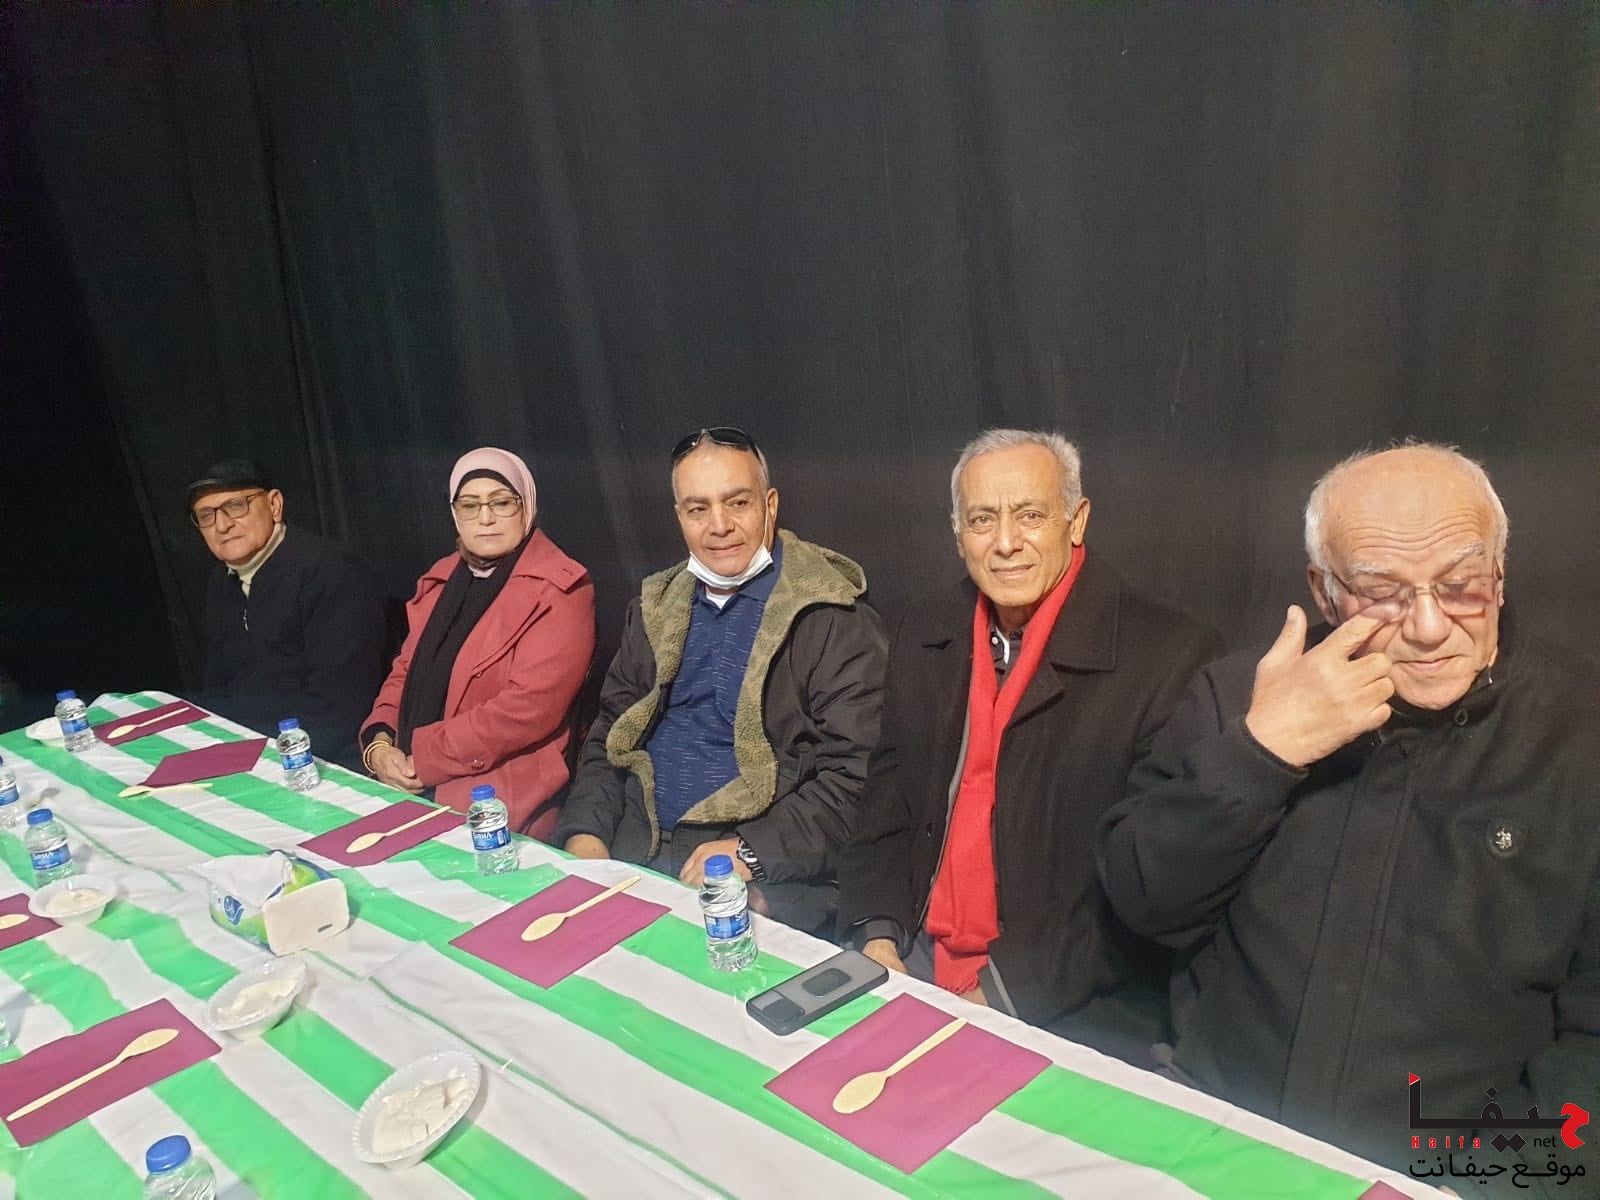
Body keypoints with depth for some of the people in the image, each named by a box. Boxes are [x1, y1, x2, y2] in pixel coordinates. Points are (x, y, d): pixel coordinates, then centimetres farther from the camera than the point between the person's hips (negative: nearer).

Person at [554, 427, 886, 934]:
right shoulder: (655, 608, 13)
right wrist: (585, 833, 1)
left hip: (767, 870, -5)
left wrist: (751, 853, -19)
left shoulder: (835, 619, -7)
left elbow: (853, 775, -11)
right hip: (636, 850, 6)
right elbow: (608, 736, 17)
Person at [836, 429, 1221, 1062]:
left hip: (1075, 1005, -4)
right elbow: (887, 801, 10)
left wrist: (1007, 993, -16)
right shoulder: (925, 633, 6)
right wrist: (877, 934, -5)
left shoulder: (1170, 657, -13)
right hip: (913, 960, 5)